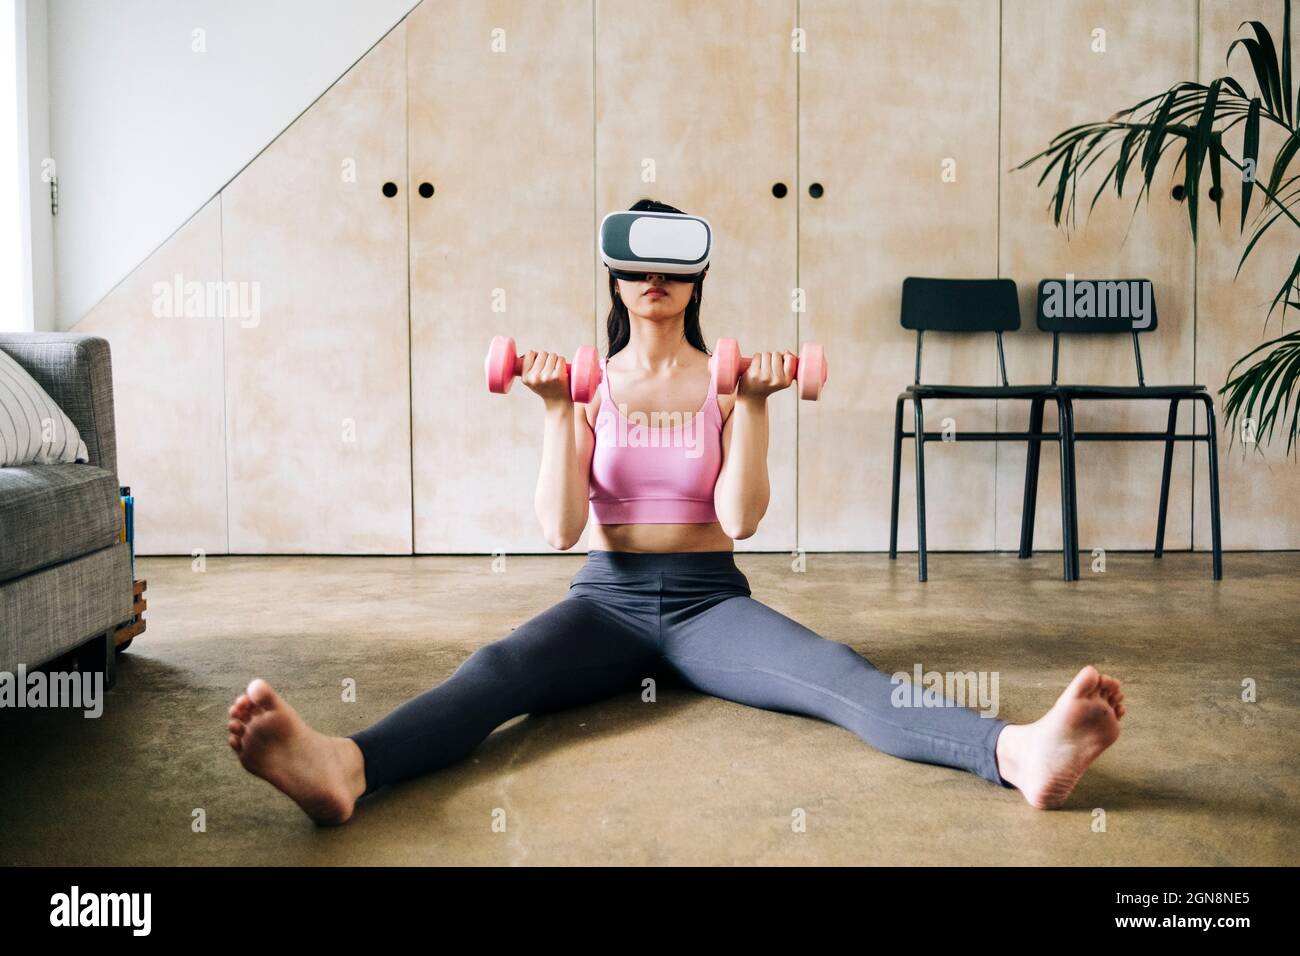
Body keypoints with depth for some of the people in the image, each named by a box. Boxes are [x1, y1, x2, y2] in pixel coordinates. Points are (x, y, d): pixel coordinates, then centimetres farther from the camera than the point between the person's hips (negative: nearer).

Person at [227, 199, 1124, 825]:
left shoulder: (726, 382, 5)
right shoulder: (589, 384, 5)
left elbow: (740, 517, -9)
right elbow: (561, 528, -6)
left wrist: (754, 407, -17)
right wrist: (559, 412, -15)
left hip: (710, 600, 0)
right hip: (608, 598, 0)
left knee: (842, 675, -30)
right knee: (497, 669, -33)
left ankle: (1019, 752, -54)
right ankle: (344, 766, -60)